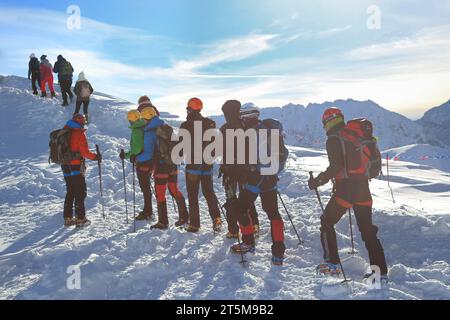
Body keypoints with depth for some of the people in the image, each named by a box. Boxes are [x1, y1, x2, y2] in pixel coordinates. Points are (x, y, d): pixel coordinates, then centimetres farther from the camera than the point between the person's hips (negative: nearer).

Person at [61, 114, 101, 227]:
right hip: (76, 167, -7)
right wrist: (95, 157, -4)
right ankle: (80, 219, 1)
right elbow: (84, 152, -17)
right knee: (80, 192, 1)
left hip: (65, 167, 7)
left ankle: (68, 218, 19)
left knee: (70, 192, 16)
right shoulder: (79, 134, -13)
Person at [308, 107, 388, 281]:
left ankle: (333, 264, 10)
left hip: (345, 188, -6)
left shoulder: (334, 139, -9)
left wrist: (318, 181, -11)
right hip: (363, 188, 7)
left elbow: (336, 166, -19)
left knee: (327, 222, 11)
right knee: (368, 230, 13)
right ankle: (381, 271, 13)